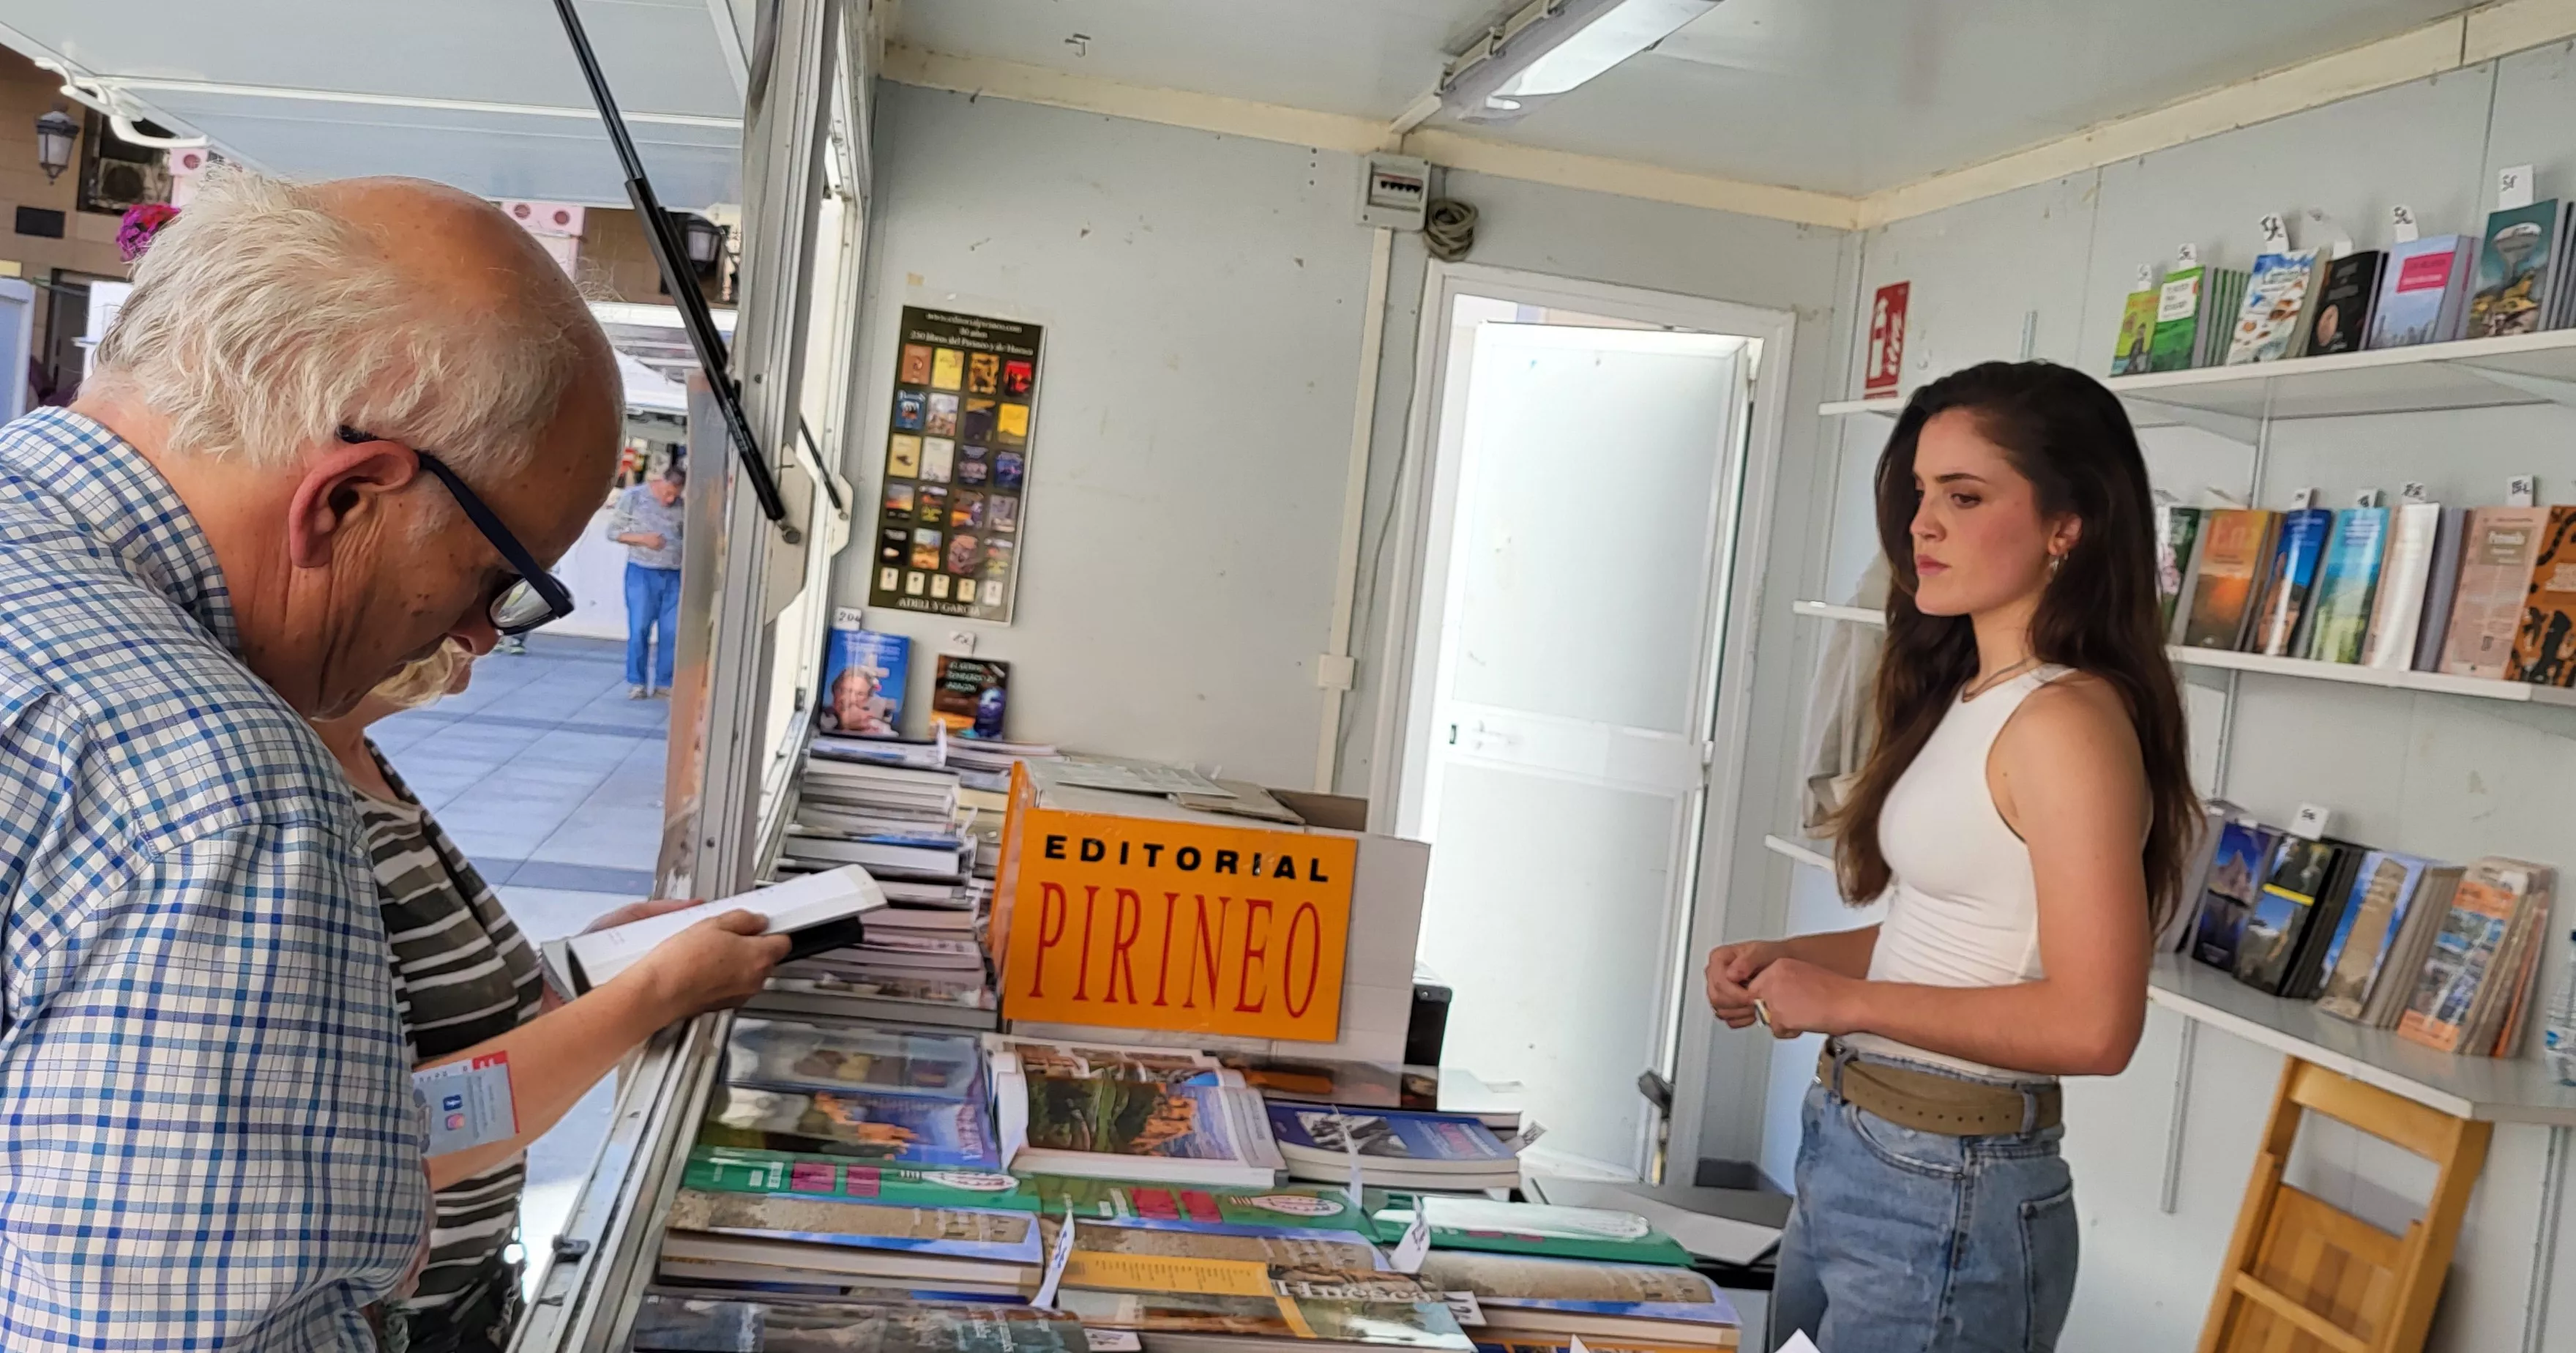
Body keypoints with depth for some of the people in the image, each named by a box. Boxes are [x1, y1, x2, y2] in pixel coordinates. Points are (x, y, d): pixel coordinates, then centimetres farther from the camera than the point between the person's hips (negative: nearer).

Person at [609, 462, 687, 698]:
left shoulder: (681, 505, 7)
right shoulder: (633, 497, -1)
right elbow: (613, 531, 1)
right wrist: (643, 538, -12)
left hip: (673, 575, 3)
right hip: (642, 572, -3)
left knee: (672, 632, 1)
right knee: (639, 629, -3)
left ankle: (664, 682, 10)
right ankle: (636, 682, 8)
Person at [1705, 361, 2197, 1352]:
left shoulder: (2067, 721, -20)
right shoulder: (1965, 698, 8)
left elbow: (2093, 1024, -25)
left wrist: (1847, 1000, -18)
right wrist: (1784, 961, 3)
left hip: (1948, 1189, -8)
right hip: (1848, 1154, 9)